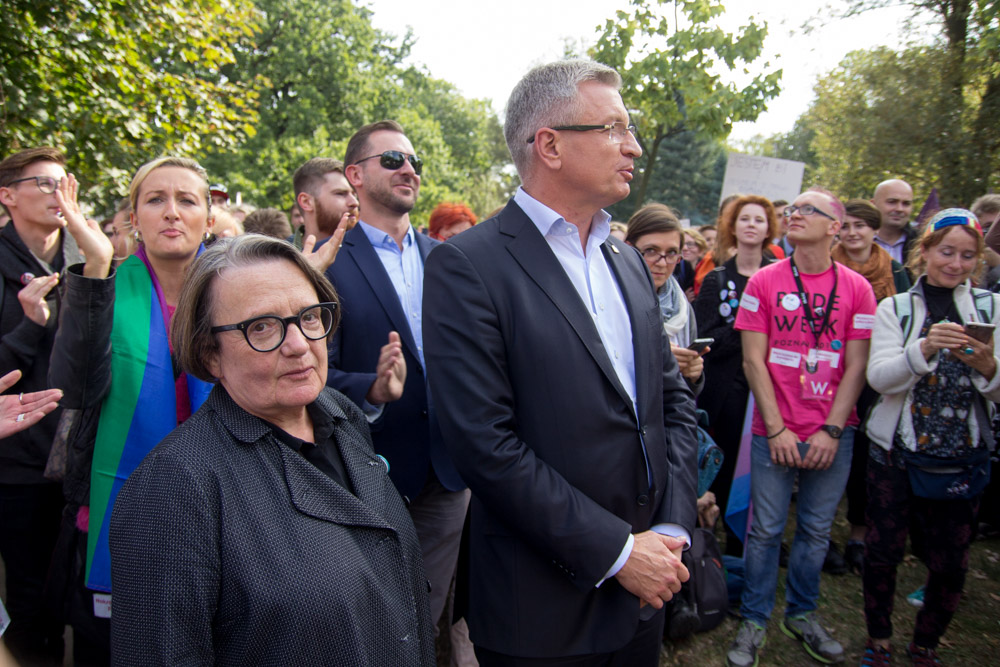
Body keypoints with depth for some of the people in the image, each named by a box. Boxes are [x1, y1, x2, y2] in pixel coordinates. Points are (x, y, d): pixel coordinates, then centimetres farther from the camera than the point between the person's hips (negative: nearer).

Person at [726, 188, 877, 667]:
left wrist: (831, 431, -7)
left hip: (833, 434, 2)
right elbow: (754, 361, -4)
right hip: (774, 432, -1)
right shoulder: (764, 281, -2)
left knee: (816, 530, 13)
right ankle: (754, 620, 23)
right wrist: (776, 429, -9)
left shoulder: (857, 288, 1)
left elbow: (856, 367, 0)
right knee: (766, 529, 6)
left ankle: (802, 613, 33)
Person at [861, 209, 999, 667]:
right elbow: (880, 378, -12)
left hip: (963, 457, 1)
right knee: (884, 551, 6)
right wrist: (925, 348, -28)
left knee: (950, 564, 8)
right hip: (896, 451, -1)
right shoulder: (895, 308, 1)